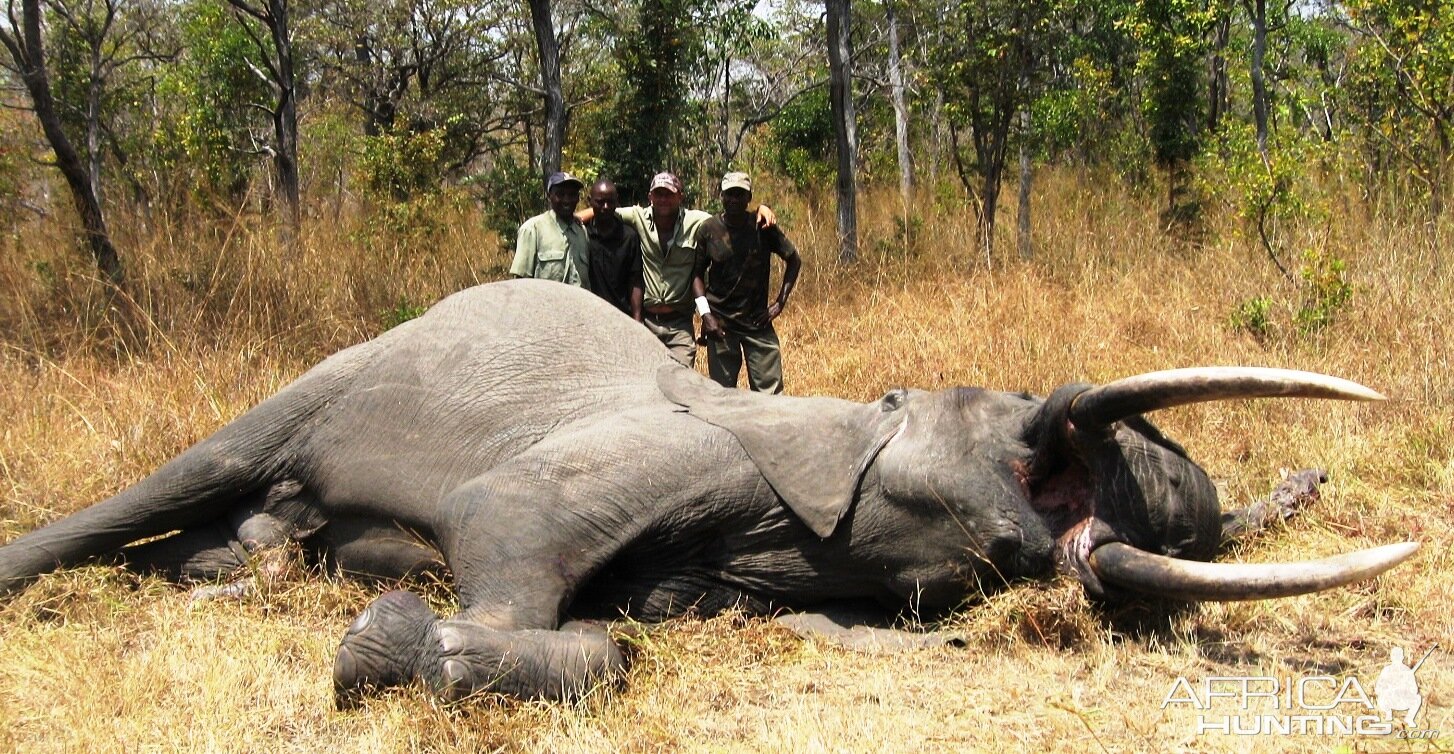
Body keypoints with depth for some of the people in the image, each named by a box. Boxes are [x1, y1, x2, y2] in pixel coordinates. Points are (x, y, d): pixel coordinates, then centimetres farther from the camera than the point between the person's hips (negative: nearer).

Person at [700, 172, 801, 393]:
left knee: (770, 392, -3)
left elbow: (794, 260, 7)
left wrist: (780, 302, 0)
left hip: (758, 320, 0)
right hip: (720, 322, 0)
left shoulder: (762, 228, -3)